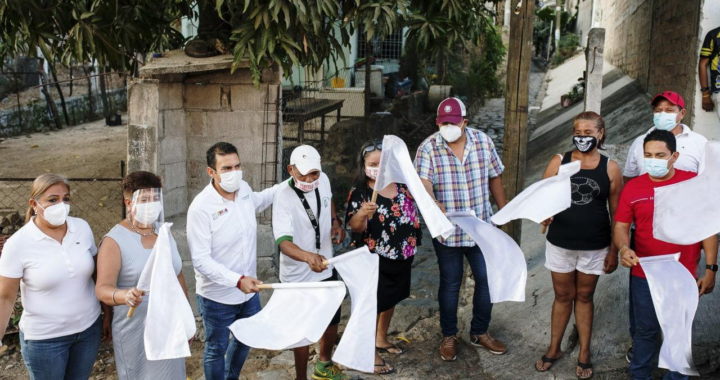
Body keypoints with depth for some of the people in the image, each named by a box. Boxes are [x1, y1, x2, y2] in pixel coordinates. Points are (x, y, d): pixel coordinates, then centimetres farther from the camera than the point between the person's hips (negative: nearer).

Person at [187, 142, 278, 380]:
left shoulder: (244, 189, -6)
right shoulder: (201, 208, -26)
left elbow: (258, 202, 21)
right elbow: (201, 260, -26)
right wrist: (237, 279, -36)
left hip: (248, 290, 7)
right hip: (217, 297, -7)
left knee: (244, 341, 26)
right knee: (217, 349, 15)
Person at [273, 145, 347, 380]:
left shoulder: (323, 180, -9)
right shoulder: (284, 196, -28)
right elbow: (283, 241, -38)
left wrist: (335, 222, -1)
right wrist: (308, 256, -57)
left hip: (326, 268, 7)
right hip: (298, 276, -6)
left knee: (332, 320, 22)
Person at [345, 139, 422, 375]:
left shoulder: (401, 185, 1)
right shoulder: (360, 193, -16)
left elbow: (413, 211, 17)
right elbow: (355, 227, -24)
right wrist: (361, 214, -43)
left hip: (402, 256, 6)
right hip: (376, 259, -6)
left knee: (391, 300, 21)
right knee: (374, 304, 3)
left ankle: (382, 339, 42)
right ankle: (371, 353, 17)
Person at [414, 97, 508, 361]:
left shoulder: (483, 141, -3)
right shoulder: (428, 148, -12)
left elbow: (495, 178, 7)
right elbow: (423, 182, -26)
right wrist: (434, 205, -46)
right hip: (447, 231, -3)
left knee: (487, 280, 11)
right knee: (450, 284, 11)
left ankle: (480, 333, 31)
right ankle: (449, 336, 29)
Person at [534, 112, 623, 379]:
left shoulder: (610, 168, -4)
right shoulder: (558, 162, -3)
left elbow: (617, 213, 0)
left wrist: (614, 250, -1)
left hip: (594, 247, -1)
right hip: (560, 244, 1)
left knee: (584, 297, 13)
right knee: (563, 296, 13)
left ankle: (584, 354, 26)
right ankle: (554, 349, 29)